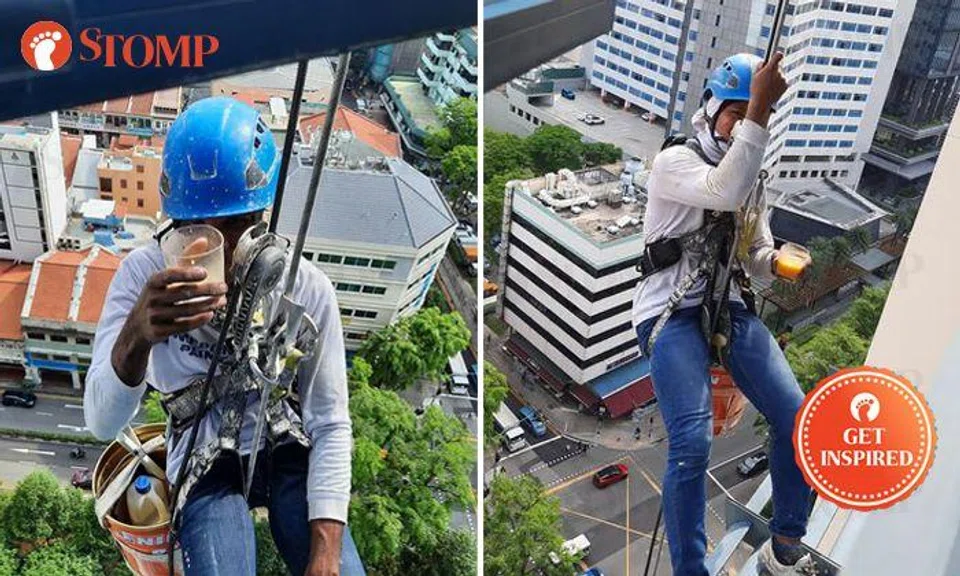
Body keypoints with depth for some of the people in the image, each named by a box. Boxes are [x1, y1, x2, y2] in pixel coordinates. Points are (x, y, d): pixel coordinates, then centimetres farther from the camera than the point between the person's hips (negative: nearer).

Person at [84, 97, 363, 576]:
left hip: (287, 452, 0)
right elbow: (103, 424, -24)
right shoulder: (144, 274, -18)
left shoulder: (308, 289, -18)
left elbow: (331, 426, -10)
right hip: (206, 465, 0)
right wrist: (137, 335, -45)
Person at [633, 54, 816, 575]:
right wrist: (757, 109, -29)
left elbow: (756, 259, 17)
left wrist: (778, 262, -6)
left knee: (796, 419, -1)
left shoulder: (751, 177, 16)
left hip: (728, 307, 7)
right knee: (692, 444, -20)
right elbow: (727, 193, -28)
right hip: (671, 313, -7)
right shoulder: (675, 161, -6)